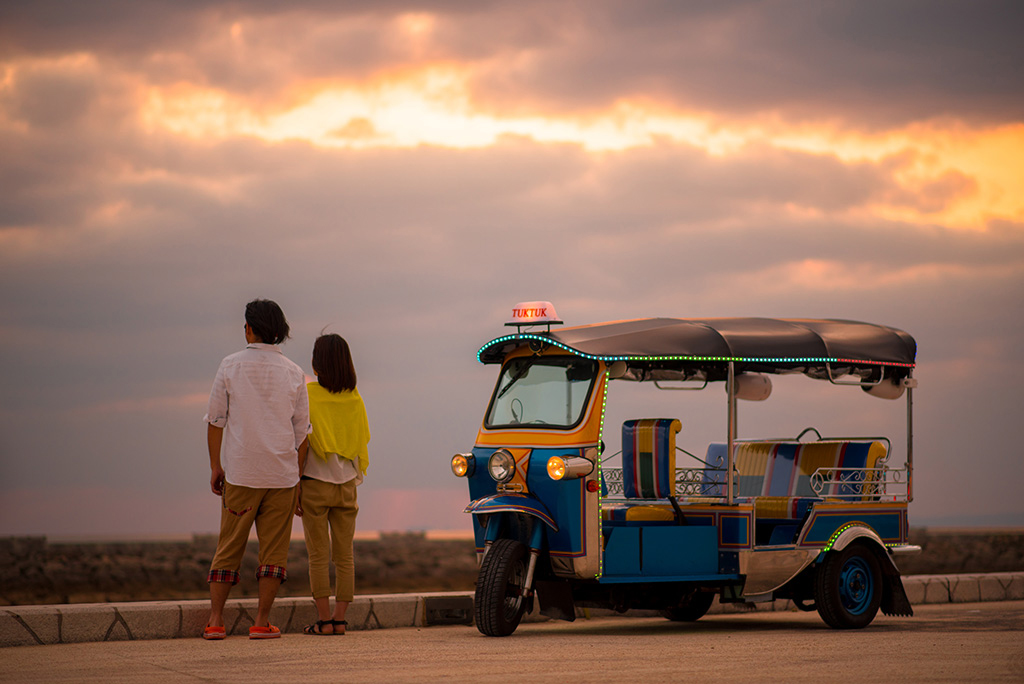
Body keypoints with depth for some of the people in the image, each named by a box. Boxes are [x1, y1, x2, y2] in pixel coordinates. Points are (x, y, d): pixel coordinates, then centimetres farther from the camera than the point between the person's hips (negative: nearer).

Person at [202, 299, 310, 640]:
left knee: (229, 546, 7)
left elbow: (216, 419, 0)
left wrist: (215, 466, 7)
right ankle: (262, 621, 0)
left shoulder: (230, 366, -1)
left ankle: (215, 620, 4)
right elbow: (301, 430, 5)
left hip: (239, 472, 0)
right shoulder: (293, 373, 3)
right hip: (281, 473, 0)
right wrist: (298, 475, 13)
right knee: (274, 548, 4)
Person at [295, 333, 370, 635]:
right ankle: (340, 619, 6)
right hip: (346, 484, 4)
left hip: (316, 482, -4)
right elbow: (362, 444, 8)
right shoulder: (355, 399, 3)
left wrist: (295, 486, -5)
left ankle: (323, 620, -1)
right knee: (344, 555, 7)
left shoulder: (309, 395, -9)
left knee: (319, 556, 0)